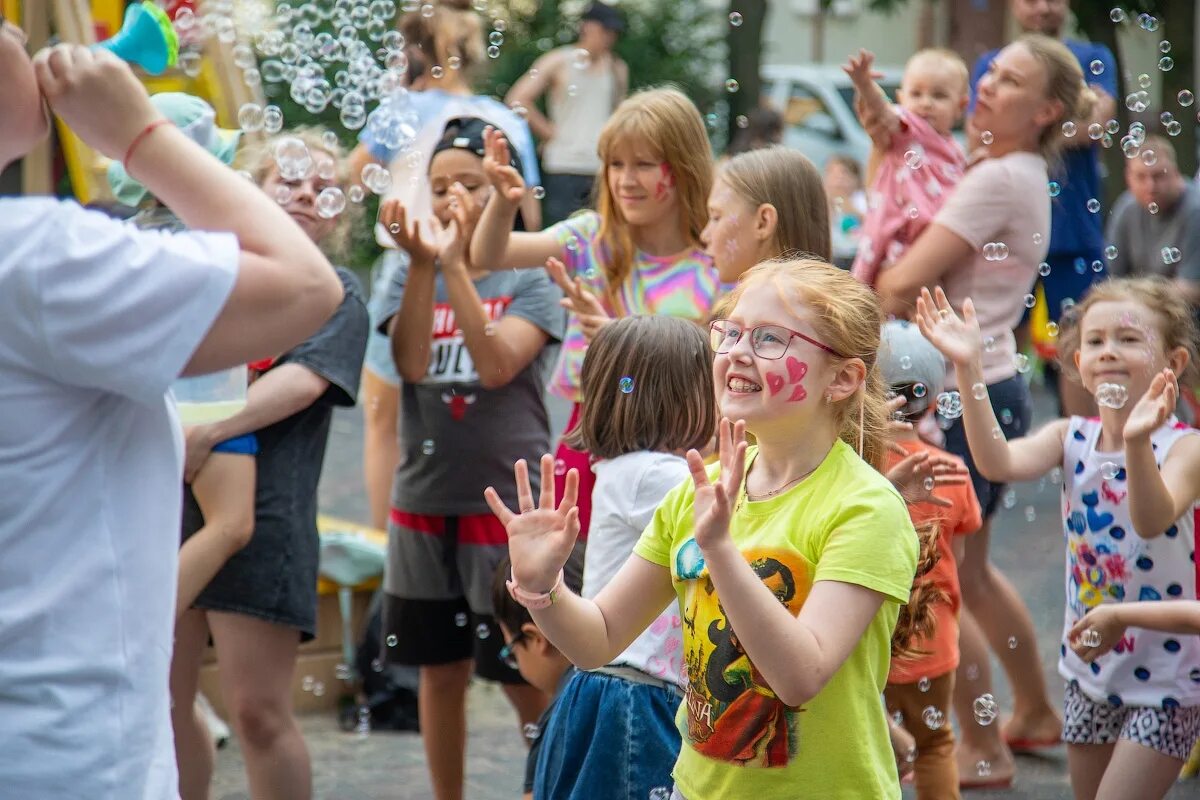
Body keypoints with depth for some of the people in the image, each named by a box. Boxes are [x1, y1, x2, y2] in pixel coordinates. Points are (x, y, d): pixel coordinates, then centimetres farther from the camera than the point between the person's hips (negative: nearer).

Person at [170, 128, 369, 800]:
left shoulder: (336, 292, 3)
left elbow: (304, 381, -13)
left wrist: (208, 433, -26)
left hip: (260, 514, -4)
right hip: (166, 500, 4)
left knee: (258, 711, -4)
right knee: (162, 702, 9)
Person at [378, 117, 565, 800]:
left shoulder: (531, 281, -3)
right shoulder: (410, 279, 6)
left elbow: (496, 365, -19)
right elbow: (411, 363, -11)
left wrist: (456, 263, -23)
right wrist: (422, 263, -21)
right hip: (425, 501, 4)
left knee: (527, 678, -1)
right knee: (441, 669, 12)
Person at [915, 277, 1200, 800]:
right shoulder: (1072, 439, -2)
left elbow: (1153, 519, -36)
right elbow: (998, 463, -22)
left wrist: (1137, 442, -54)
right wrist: (969, 369, -30)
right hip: (1089, 669, 6)